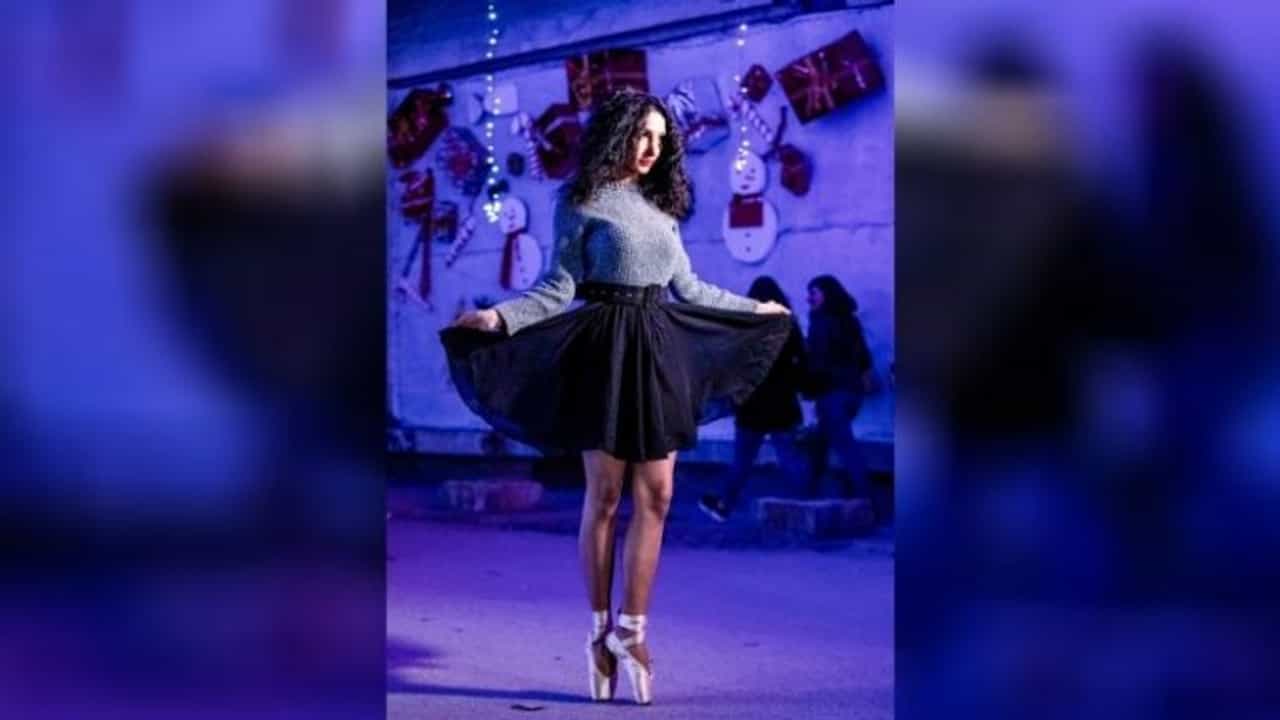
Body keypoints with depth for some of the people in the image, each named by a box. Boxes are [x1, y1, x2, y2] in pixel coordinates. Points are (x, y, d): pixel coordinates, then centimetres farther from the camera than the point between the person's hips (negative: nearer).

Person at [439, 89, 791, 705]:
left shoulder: (661, 205, 13)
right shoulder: (582, 200, -3)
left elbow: (687, 287, 20)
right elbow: (560, 286, -8)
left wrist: (752, 310, 28)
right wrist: (500, 317, -24)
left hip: (658, 350, 5)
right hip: (607, 348, -5)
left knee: (655, 497, -1)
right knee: (604, 495, -2)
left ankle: (630, 628, 5)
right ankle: (601, 629, 9)